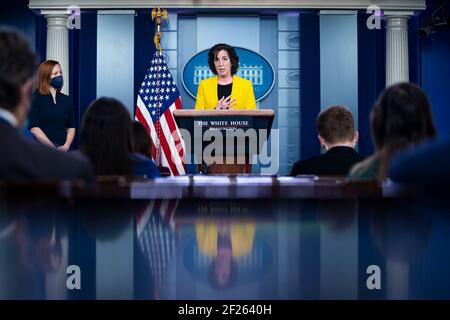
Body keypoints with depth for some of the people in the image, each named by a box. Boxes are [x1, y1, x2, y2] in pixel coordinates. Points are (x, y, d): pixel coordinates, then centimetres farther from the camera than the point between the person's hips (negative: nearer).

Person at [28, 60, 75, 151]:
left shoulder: (66, 100, 11)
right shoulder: (35, 99, -1)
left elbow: (71, 127, 7)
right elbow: (34, 128, -9)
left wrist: (66, 146, -10)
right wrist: (53, 147, -14)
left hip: (63, 150, 3)